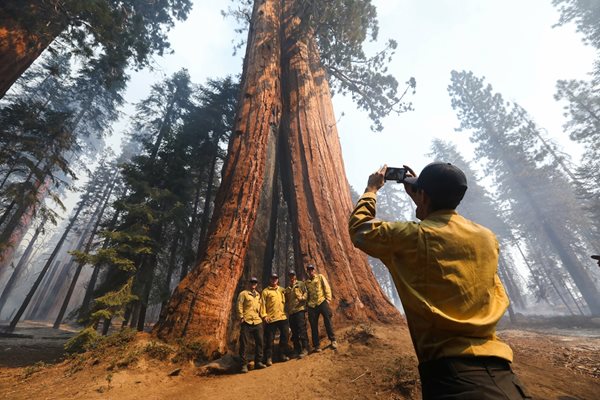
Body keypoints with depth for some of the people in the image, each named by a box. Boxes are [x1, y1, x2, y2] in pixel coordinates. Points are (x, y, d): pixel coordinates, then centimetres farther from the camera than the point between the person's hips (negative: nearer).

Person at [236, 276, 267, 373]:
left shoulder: (258, 295, 18)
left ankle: (258, 362, 19)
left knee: (259, 342, 7)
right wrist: (241, 317, -11)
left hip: (257, 322, 6)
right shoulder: (243, 294, 0)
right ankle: (244, 364, 10)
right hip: (246, 322, -5)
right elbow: (239, 306, -6)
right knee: (244, 344, -1)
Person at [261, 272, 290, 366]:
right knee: (269, 339, 2)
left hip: (282, 317, 4)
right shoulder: (265, 291, 0)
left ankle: (283, 355, 24)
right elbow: (263, 304, -4)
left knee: (285, 336, 8)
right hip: (271, 319, -4)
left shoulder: (282, 290, 14)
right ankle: (269, 358, 14)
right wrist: (264, 315, -12)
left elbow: (286, 301, 17)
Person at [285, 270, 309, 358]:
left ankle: (305, 348, -2)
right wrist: (286, 311, 14)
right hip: (291, 312, 6)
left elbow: (306, 293, -4)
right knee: (294, 332, 9)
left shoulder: (301, 284, 7)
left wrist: (302, 297, -21)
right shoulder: (287, 289, 22)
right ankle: (297, 350, 18)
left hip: (300, 309, -6)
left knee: (302, 329, -10)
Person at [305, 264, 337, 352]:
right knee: (313, 325, 4)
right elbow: (306, 293, 16)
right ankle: (316, 345, 13)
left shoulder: (320, 277, 9)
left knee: (327, 320, -8)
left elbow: (326, 287, 2)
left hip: (322, 301, -3)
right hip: (312, 305, 3)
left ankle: (333, 340, 6)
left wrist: (328, 298, -8)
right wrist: (307, 303, 5)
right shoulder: (306, 282, 16)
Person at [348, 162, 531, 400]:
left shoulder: (414, 237, -16)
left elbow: (359, 230, 0)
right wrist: (418, 195, 29)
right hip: (498, 368, 9)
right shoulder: (487, 238, 3)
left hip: (450, 370, -9)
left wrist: (371, 190, 14)